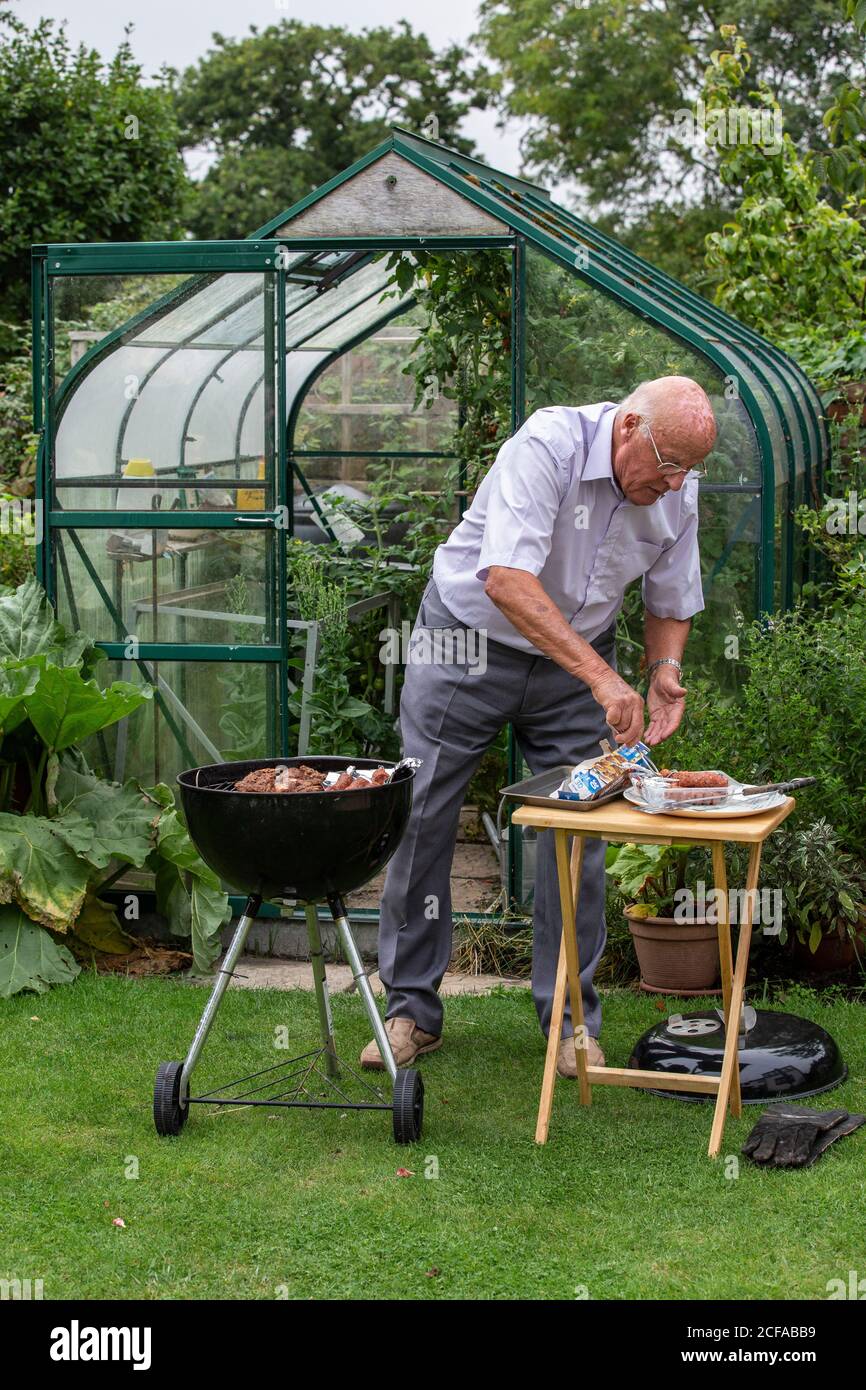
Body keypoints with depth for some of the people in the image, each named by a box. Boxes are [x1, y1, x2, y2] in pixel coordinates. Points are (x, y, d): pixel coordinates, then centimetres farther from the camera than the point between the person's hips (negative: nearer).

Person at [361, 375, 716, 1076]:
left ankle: (573, 1020, 12)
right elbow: (507, 579, -38)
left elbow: (671, 603, 7)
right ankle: (411, 1010, 13)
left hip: (576, 663, 4)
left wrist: (665, 667, -15)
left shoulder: (679, 493, -8)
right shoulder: (549, 443, -28)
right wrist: (600, 676, -43)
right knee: (421, 821, -1)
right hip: (468, 642, -4)